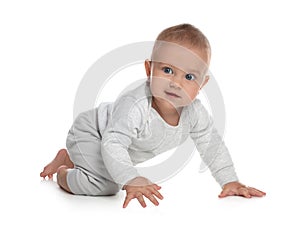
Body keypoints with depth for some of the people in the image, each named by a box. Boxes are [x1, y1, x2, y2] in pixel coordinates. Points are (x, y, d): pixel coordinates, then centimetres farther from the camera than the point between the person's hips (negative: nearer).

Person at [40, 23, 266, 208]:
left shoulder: (195, 113, -22)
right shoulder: (136, 106, -43)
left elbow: (212, 145, -10)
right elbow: (113, 144, -44)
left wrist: (230, 182, -13)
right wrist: (132, 181, -54)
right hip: (91, 133, -7)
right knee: (106, 185, -27)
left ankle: (69, 157, 43)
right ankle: (62, 174, 3)